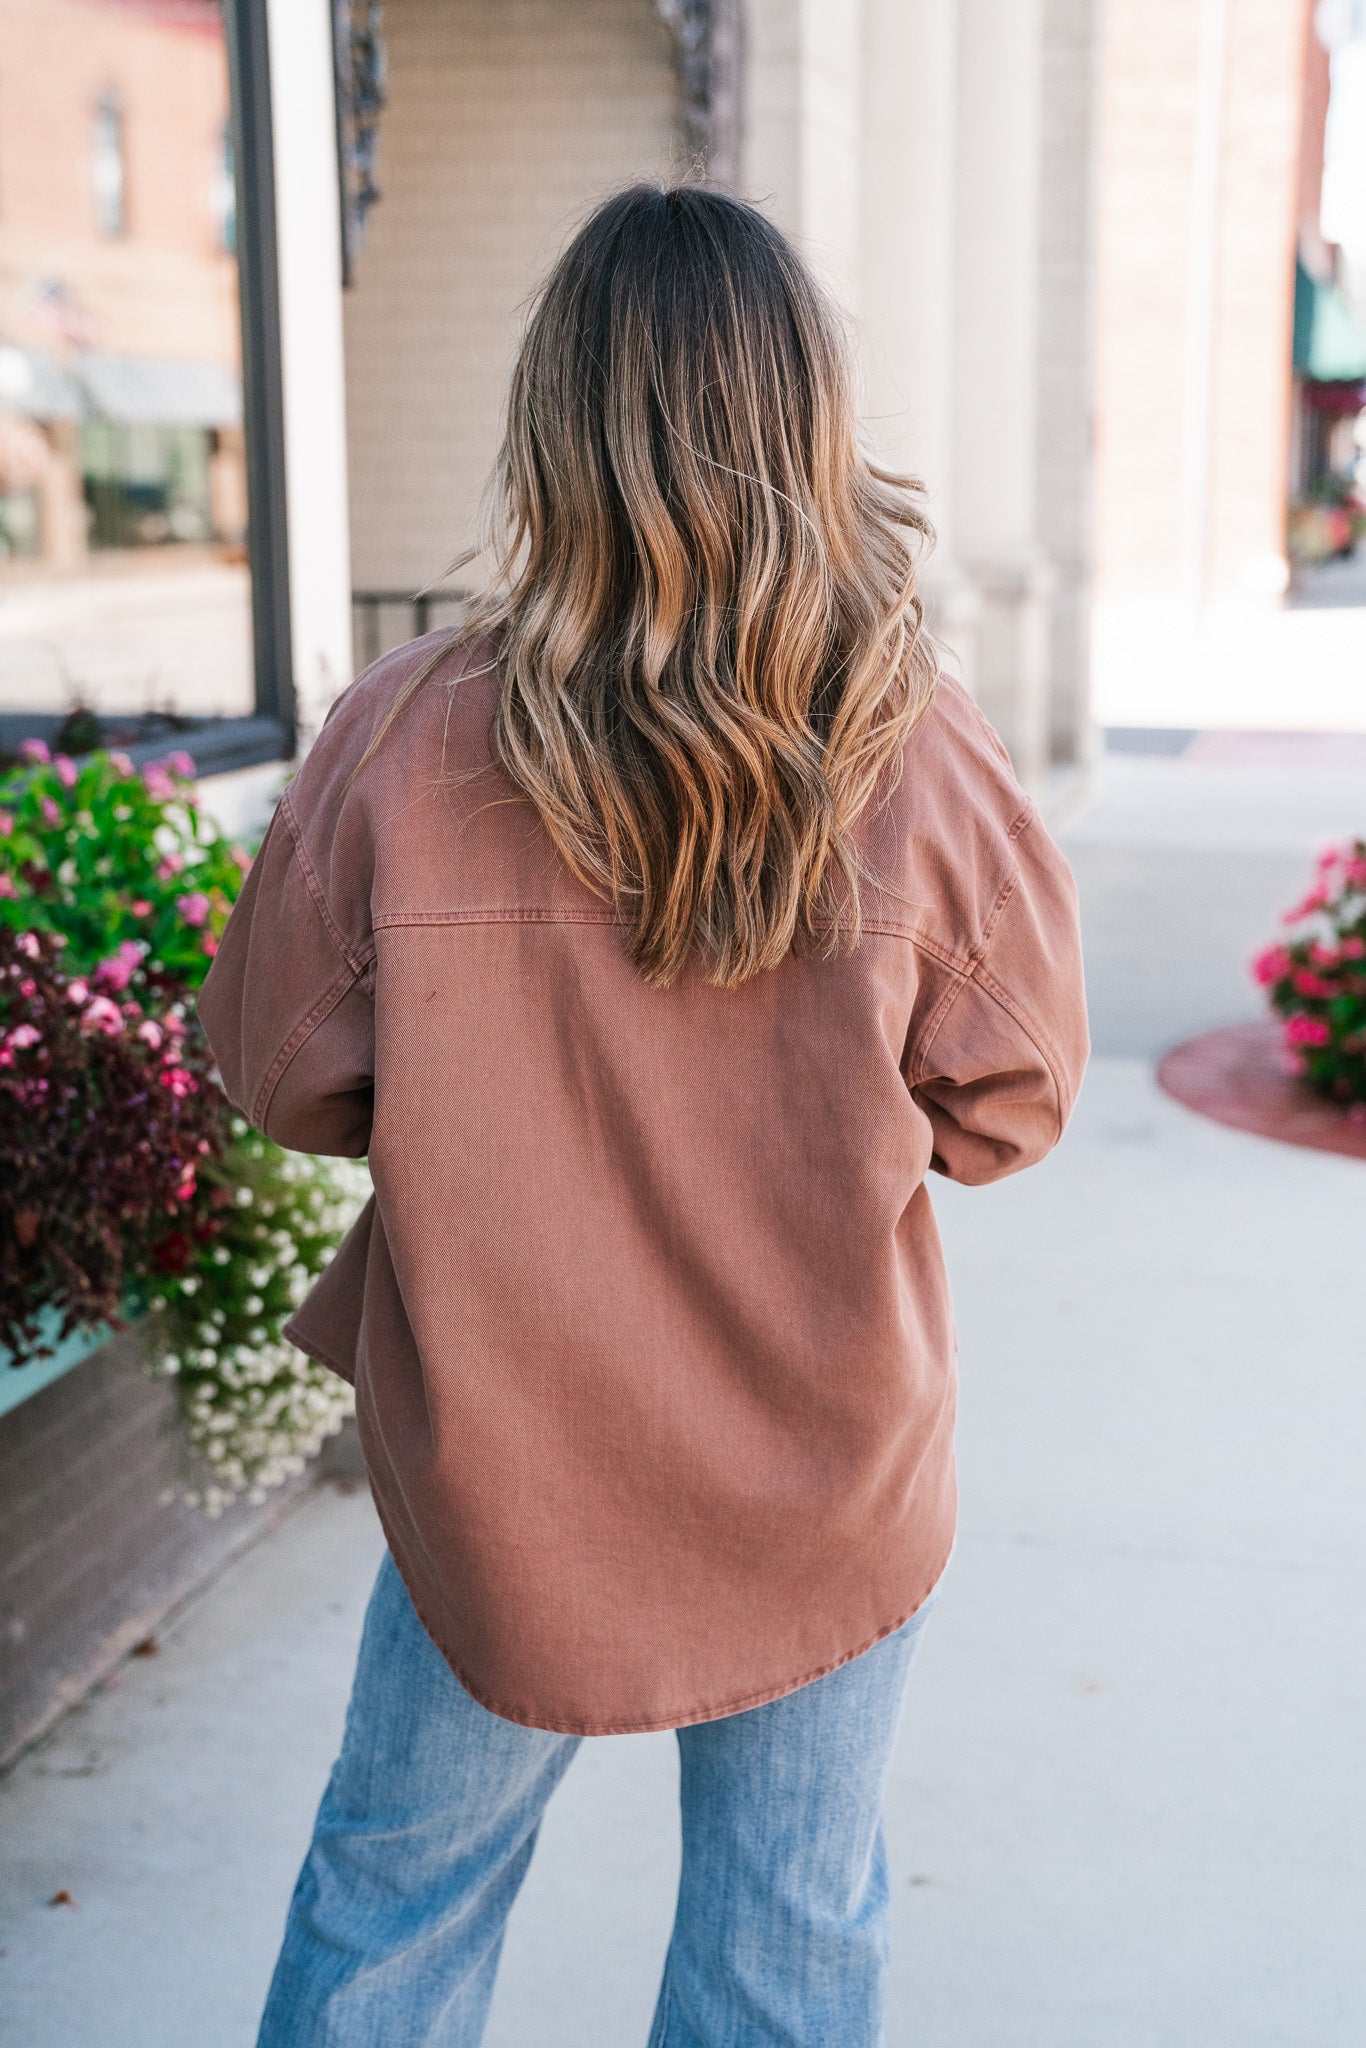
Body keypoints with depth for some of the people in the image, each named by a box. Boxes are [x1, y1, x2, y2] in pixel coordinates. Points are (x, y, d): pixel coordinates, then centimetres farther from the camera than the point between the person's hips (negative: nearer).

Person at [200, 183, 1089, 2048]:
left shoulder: (401, 746, -18)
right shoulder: (921, 760, -17)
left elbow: (284, 1074, -5)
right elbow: (1009, 1103, -5)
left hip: (500, 1471, 0)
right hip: (832, 1474, 1)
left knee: (394, 1894, 22)